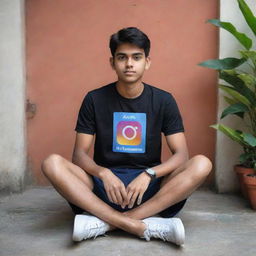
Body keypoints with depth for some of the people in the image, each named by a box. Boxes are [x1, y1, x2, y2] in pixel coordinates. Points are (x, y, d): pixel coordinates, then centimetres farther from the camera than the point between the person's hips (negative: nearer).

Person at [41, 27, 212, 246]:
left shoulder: (164, 100, 0)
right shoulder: (95, 99, 0)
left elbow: (181, 154, -6)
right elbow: (79, 153, -4)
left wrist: (148, 175, -24)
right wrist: (103, 174, -25)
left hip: (150, 187, 1)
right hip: (104, 184, 0)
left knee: (201, 164, -26)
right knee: (52, 163, -26)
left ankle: (104, 222, -29)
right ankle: (146, 226, -33)